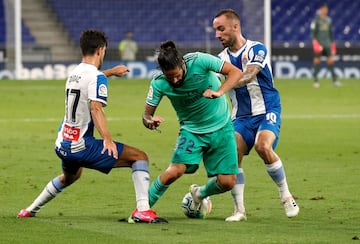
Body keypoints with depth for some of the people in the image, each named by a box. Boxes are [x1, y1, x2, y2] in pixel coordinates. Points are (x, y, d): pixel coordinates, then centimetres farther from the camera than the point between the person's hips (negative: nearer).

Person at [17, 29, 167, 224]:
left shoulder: (74, 73, 13)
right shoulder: (97, 77, -13)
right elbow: (96, 108, -29)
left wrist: (111, 72, 53)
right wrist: (107, 139, -38)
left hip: (62, 146, 9)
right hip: (82, 147, -8)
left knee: (69, 176, 40)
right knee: (140, 157, -7)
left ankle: (31, 210, 48)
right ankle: (142, 211, -21)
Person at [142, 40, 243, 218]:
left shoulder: (199, 61, -22)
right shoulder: (159, 83, -17)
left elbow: (236, 72, -19)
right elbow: (147, 114, -11)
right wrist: (149, 121, -36)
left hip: (221, 128, 1)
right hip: (191, 130, -1)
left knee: (227, 182, -6)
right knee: (175, 171, -25)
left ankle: (200, 194, 28)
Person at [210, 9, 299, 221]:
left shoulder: (256, 49, -10)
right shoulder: (223, 58, 9)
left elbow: (247, 76, -27)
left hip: (267, 112, -5)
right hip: (241, 117, 5)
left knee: (263, 146, -30)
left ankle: (287, 197, -11)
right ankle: (240, 210, -4)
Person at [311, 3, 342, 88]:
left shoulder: (328, 20, 12)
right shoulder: (316, 20, -4)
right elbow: (313, 32, -7)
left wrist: (332, 42, 18)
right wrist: (315, 41, -17)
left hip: (327, 44, 5)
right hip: (319, 43, -5)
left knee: (330, 60, -1)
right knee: (317, 60, -2)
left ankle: (334, 80, -1)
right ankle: (315, 80, 4)